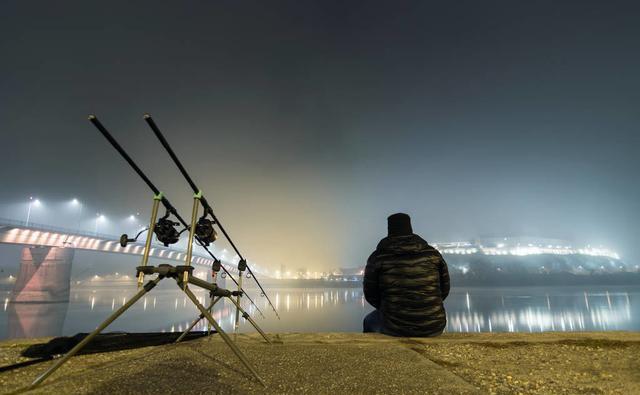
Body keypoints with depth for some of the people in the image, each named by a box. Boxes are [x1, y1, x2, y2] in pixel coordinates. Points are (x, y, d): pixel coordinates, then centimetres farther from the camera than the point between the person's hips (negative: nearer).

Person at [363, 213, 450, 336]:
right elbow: (444, 289, 6)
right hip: (434, 328, 3)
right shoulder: (433, 253, 0)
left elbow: (370, 294, -1)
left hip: (395, 328, -2)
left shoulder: (378, 257, -8)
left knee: (369, 322, 31)